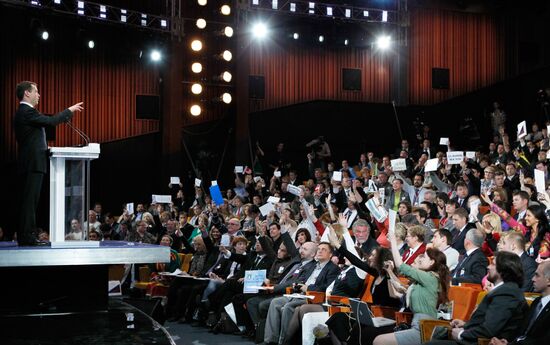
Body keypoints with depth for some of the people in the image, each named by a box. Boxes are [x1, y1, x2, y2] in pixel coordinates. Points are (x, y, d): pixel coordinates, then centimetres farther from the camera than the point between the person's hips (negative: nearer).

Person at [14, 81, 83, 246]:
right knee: (29, 200, -9)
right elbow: (51, 121, -18)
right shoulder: (28, 111, -13)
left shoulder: (23, 112, 19)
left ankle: (27, 236, 13)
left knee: (30, 201, 10)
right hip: (33, 163, -10)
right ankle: (27, 237, -8)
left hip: (31, 163, 10)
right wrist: (69, 110, -7)